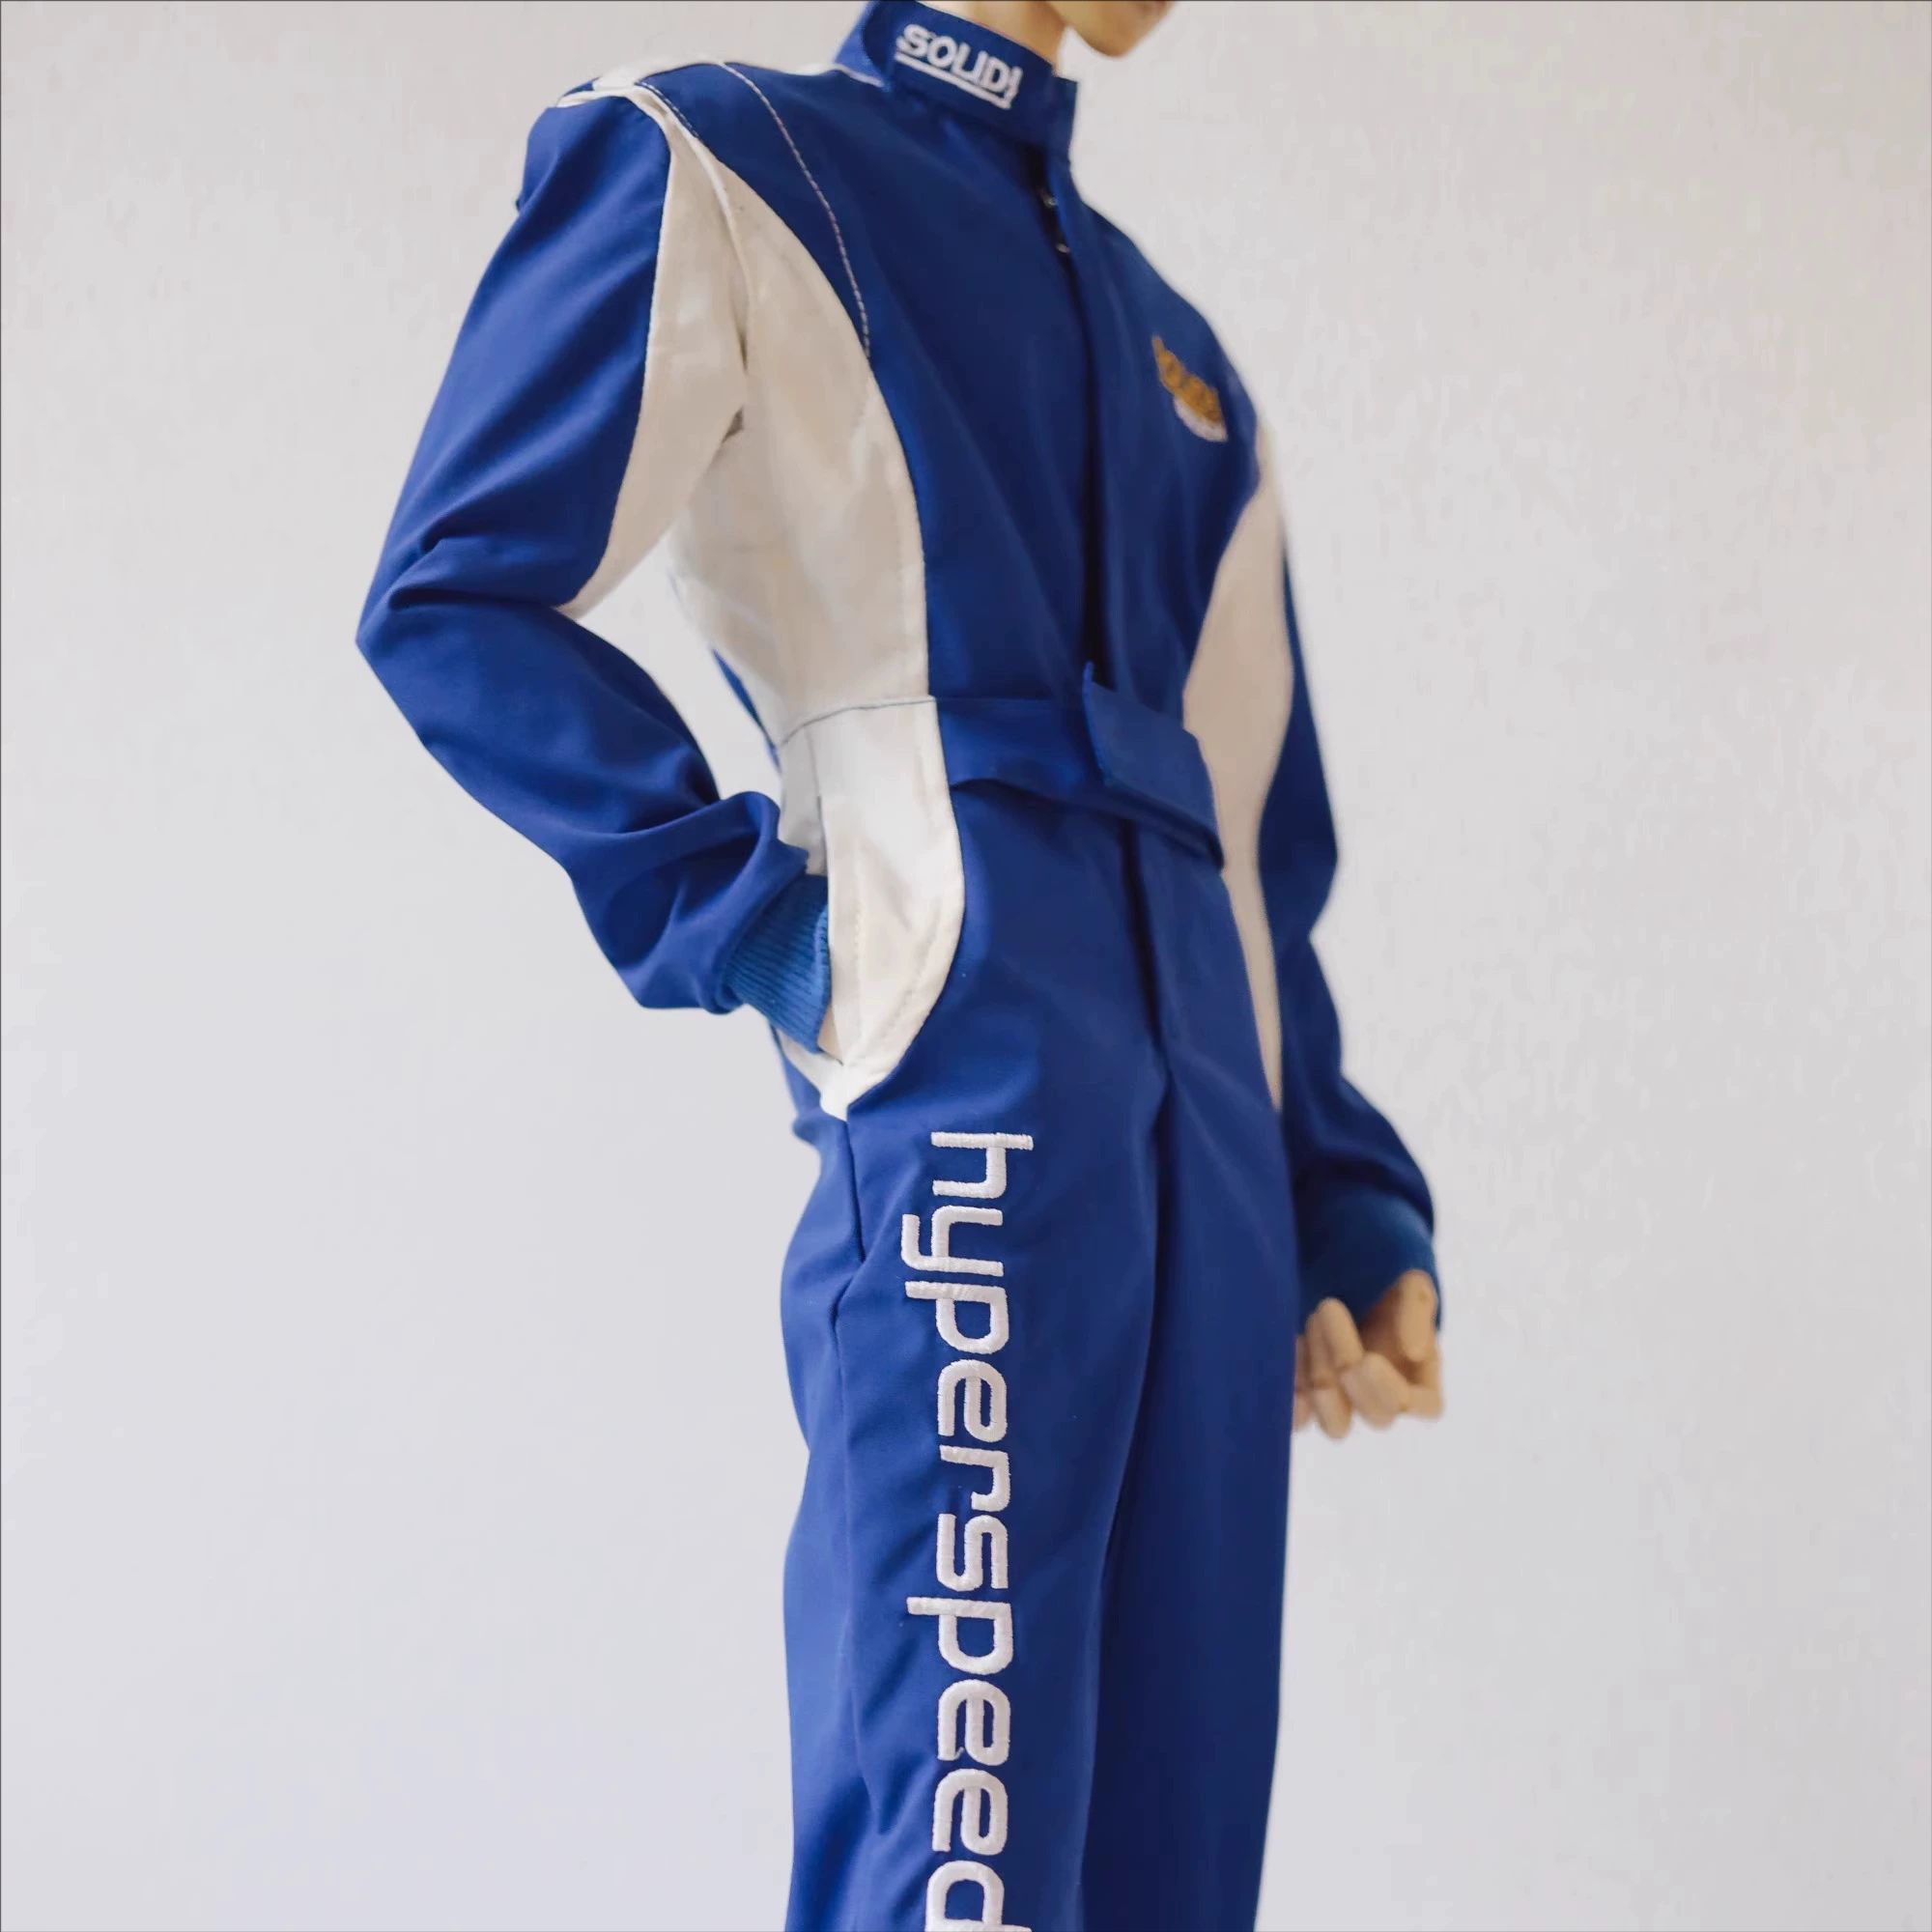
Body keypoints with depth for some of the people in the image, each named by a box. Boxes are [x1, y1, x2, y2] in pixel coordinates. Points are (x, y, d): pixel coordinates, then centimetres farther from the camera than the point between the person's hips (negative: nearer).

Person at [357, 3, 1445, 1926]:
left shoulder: (1177, 355, 27)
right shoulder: (714, 169, 8)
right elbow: (455, 601, -2)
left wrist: (1346, 1206, 12)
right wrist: (747, 924, -9)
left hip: (1207, 1144, 7)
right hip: (961, 1099, -7)